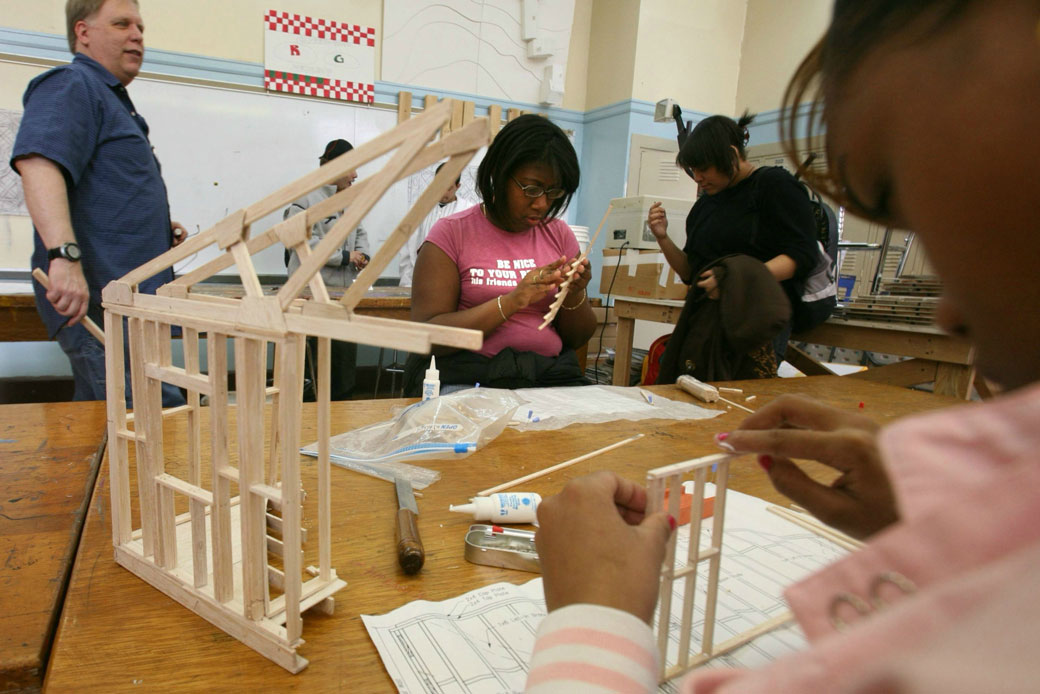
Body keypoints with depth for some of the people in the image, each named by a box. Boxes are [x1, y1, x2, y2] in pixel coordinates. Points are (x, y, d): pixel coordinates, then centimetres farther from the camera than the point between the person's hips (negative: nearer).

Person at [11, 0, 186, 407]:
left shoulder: (113, 100, 28)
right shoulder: (70, 85, -3)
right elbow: (37, 162, -23)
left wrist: (160, 230, 16)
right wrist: (65, 255, -36)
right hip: (97, 302, -10)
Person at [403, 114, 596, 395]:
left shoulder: (559, 234, 12)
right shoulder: (451, 233, 1)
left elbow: (577, 338, 15)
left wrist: (574, 294, -7)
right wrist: (512, 302, -17)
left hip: (552, 376, 4)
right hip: (465, 378, -3)